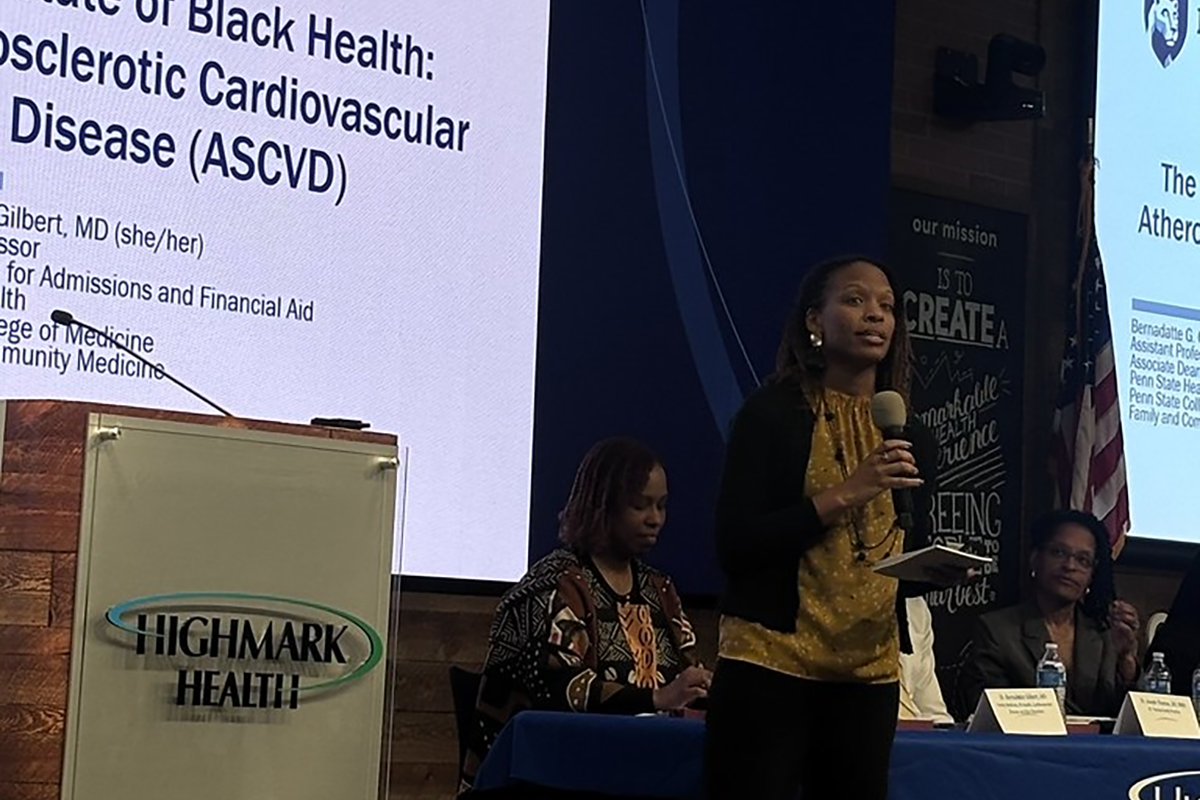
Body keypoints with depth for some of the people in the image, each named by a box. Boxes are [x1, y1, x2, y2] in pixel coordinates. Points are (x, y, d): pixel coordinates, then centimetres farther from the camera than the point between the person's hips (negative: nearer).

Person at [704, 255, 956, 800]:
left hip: (870, 674, 5)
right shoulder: (772, 414, -2)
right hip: (771, 664, -5)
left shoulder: (912, 440, 13)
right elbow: (734, 547, -11)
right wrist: (843, 496, -17)